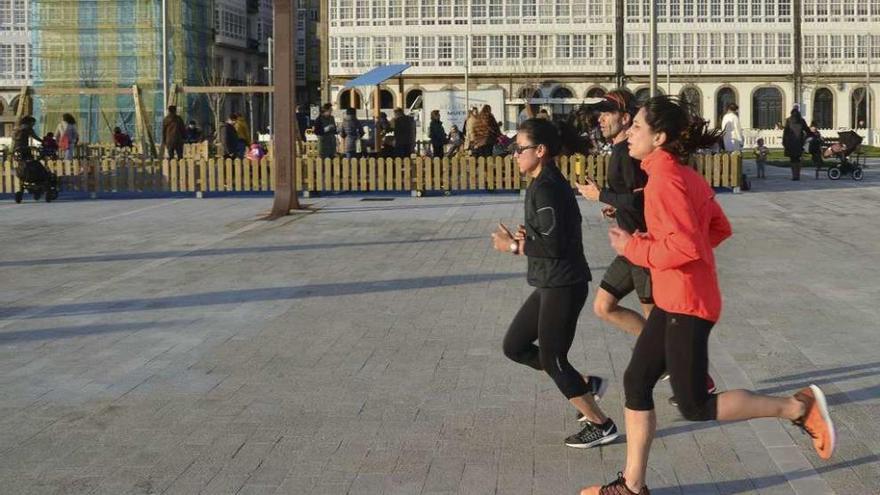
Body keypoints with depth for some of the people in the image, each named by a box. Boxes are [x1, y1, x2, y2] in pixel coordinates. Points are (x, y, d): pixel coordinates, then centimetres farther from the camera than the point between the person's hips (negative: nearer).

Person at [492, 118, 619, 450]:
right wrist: (526, 237, 4)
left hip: (562, 286, -10)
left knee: (551, 359, -1)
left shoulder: (545, 188, -19)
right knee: (514, 346, 14)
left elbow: (553, 244, -24)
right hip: (551, 285, 10)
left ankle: (600, 425, 12)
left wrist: (513, 246, -13)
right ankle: (585, 385, 21)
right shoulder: (549, 183, 13)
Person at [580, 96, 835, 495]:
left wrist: (633, 247, -15)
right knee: (636, 382, 12)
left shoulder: (664, 180, -20)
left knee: (694, 407, -2)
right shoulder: (686, 175, 9)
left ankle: (799, 407, 6)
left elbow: (685, 247, -28)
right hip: (673, 301, 10)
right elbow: (720, 228, 16)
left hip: (686, 305, -10)